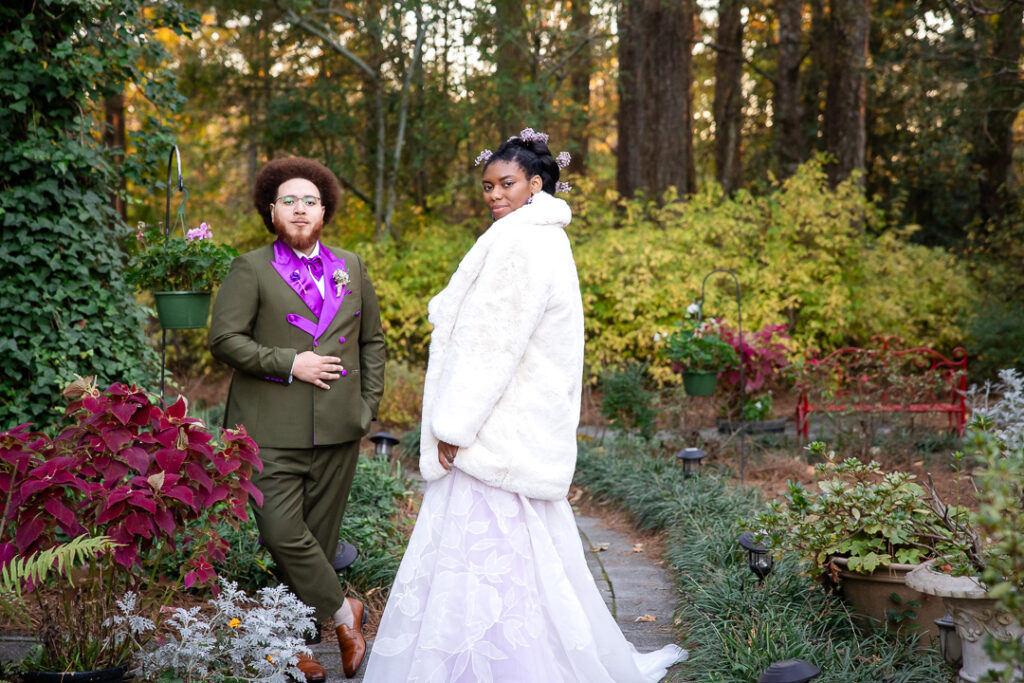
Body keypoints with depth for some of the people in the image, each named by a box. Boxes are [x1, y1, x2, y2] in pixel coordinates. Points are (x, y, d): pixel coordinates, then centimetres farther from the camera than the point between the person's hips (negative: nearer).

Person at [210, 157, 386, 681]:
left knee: (320, 535, 5)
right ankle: (344, 614, 5)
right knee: (283, 533, -14)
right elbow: (224, 338, -7)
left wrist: (369, 403, 12)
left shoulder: (351, 269, 16)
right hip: (272, 431, -3)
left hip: (338, 431, 4)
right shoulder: (251, 269, 2)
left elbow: (372, 340, 21)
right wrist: (288, 364, -12)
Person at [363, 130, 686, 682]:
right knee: (529, 552, 17)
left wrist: (455, 425, -17)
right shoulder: (545, 238, 17)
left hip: (499, 428, -11)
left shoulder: (520, 242, -15)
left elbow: (494, 342, -20)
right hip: (526, 429, 11)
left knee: (486, 549, -5)